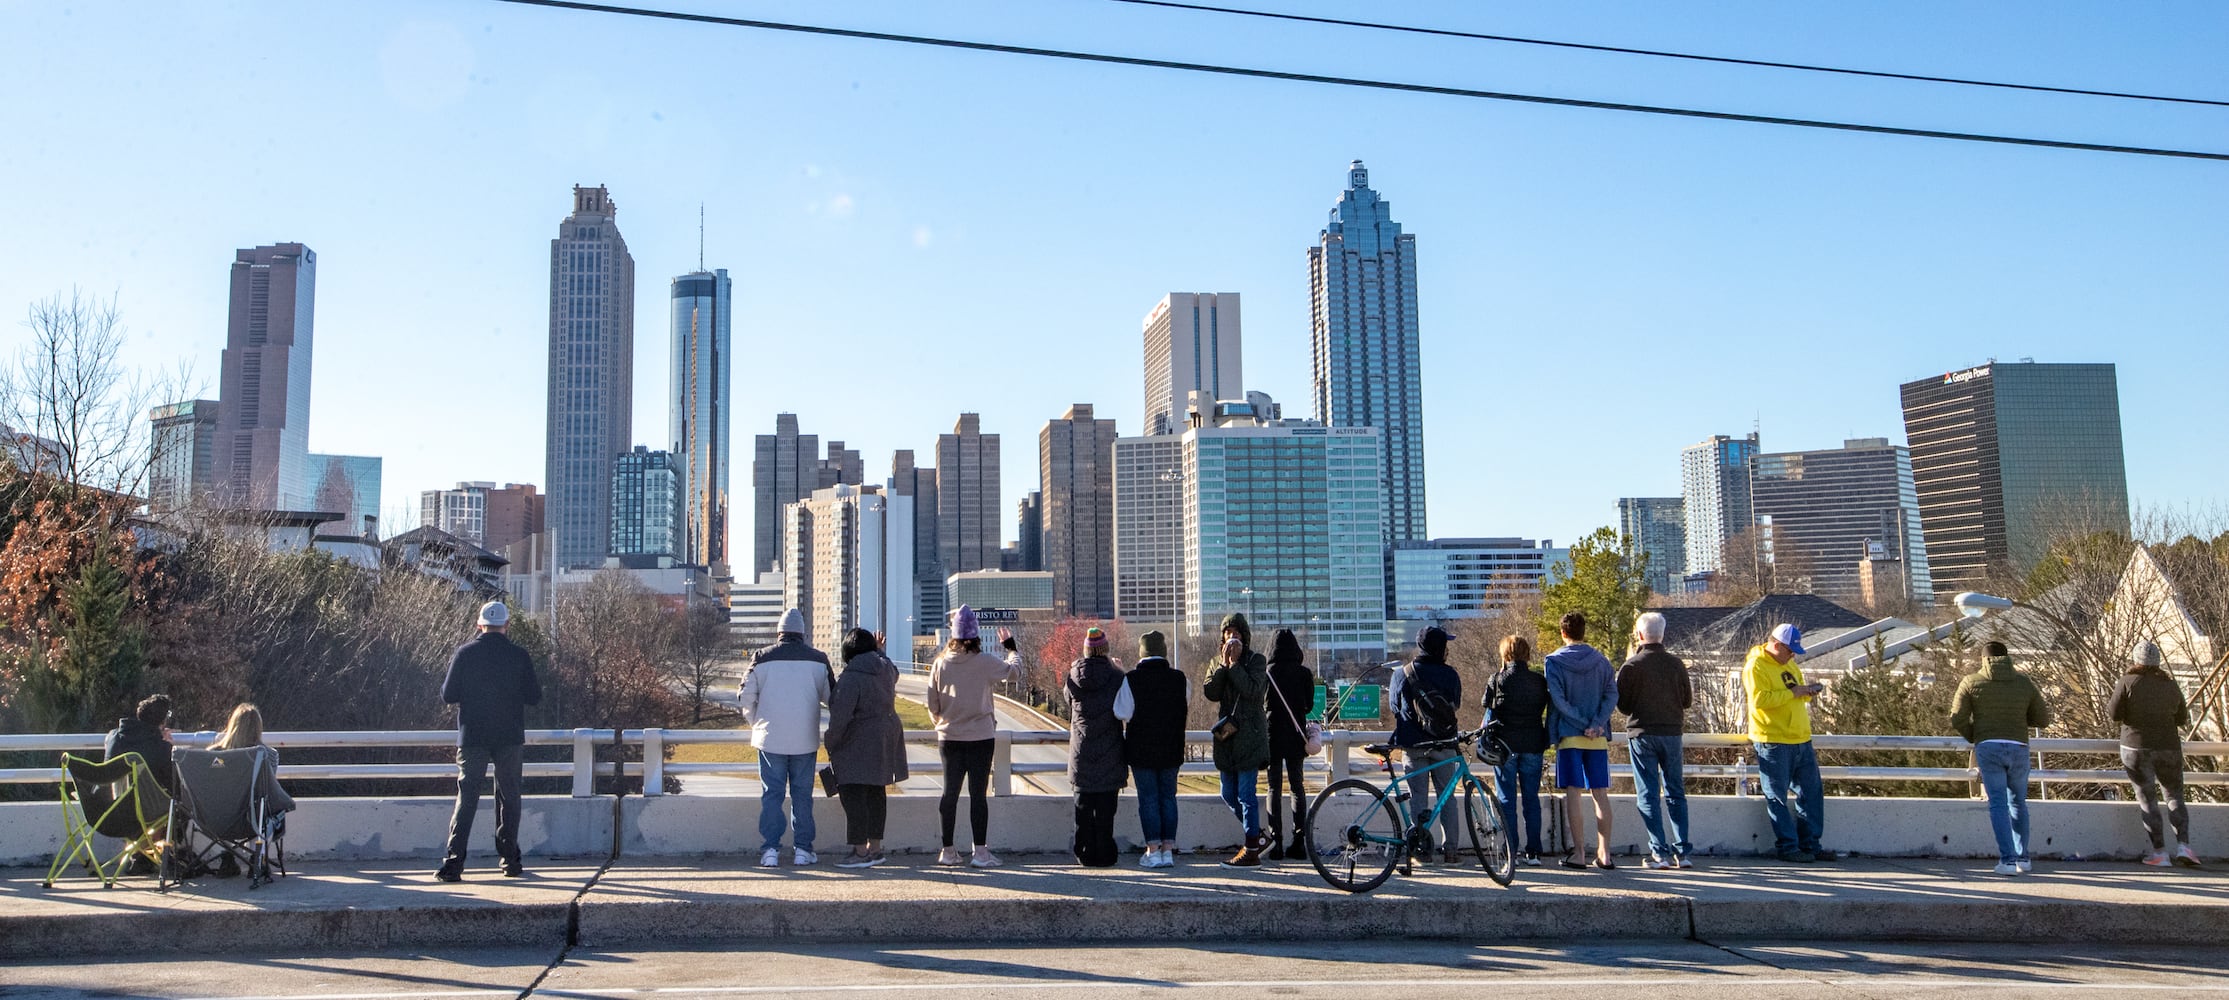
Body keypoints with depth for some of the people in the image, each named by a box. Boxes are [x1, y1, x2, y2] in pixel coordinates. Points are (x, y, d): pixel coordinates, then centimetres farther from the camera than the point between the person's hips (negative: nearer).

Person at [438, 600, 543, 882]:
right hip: (510, 738, 0)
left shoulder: (464, 653, -4)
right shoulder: (519, 656, -4)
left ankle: (453, 861, -5)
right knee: (509, 797, 11)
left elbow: (447, 696, -1)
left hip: (472, 738, 0)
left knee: (467, 797, 4)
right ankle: (510, 860, 13)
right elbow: (535, 697, 0)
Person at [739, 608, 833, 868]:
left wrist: (756, 723, 17)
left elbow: (745, 699, 0)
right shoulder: (818, 659, 1)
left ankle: (770, 850, 2)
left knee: (772, 794, 5)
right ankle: (802, 849, 10)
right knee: (802, 795, 9)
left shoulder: (762, 658, -2)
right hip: (805, 739, 1)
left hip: (770, 738, -1)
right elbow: (831, 698, 8)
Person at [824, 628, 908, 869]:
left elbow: (840, 717, -21)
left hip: (859, 745, -9)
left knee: (853, 795, -4)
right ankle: (875, 848, 20)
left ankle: (860, 851, -6)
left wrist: (830, 742, -8)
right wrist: (879, 652, 40)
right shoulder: (886, 669, 6)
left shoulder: (851, 678, -18)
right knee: (876, 793, 14)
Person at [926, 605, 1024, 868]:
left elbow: (932, 703, 3)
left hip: (949, 738, 3)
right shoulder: (986, 662, -11)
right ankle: (980, 853, -1)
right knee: (978, 793, 0)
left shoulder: (940, 663, -2)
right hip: (981, 737, -3)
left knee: (950, 792, 10)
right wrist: (1011, 647, 21)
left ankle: (947, 851, 15)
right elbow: (1015, 672, 4)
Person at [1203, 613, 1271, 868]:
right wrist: (1224, 665, -8)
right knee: (1229, 795, 10)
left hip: (1248, 735, -6)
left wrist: (1235, 663, -13)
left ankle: (1252, 852, 0)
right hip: (1226, 735, 6)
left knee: (1246, 795, -6)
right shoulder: (1217, 663, 14)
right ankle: (1256, 836, 27)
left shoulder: (1256, 661, -1)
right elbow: (1211, 693, -2)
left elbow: (1252, 690, -17)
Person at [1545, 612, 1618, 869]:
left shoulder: (1553, 662, -2)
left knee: (1572, 793, -1)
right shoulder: (1601, 660, 8)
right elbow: (1612, 695, -2)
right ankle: (1604, 853, 6)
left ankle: (1578, 853, -2)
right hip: (1599, 737, 3)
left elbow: (1558, 700, -12)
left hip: (1569, 735, -3)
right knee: (1600, 794, 7)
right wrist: (1596, 724, -9)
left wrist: (1583, 725, -10)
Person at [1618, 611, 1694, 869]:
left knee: (1648, 795, 1)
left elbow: (1621, 704, -6)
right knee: (1676, 793, 11)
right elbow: (1687, 701, 7)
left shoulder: (1631, 666, -9)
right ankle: (1682, 851, 8)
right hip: (1672, 732, 3)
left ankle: (1660, 852, -3)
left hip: (1642, 734, -3)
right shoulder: (1676, 664, 1)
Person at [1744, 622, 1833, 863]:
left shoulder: (1789, 664, 16)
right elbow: (1760, 699, -22)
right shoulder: (1756, 666, -10)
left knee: (1812, 793, 11)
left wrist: (1808, 692, 4)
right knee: (1778, 797, -2)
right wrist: (1793, 692, -19)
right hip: (1774, 743, -9)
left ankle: (1810, 844, 19)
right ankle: (1787, 847, 5)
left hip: (1801, 740, 9)